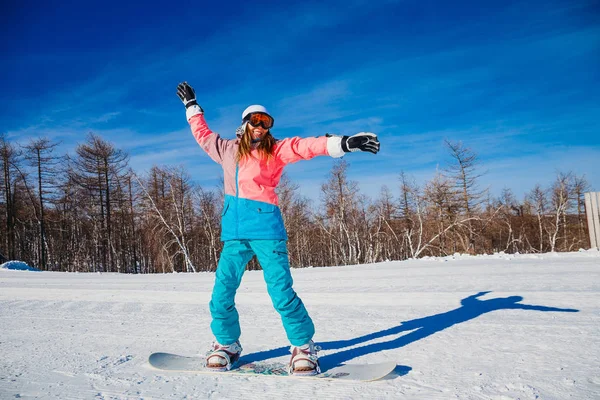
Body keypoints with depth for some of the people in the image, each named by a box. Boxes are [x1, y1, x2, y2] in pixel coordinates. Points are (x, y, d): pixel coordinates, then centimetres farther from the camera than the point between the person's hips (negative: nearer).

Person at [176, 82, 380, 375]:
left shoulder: (276, 150, 7)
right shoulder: (227, 149, 18)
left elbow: (304, 146, -7)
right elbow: (202, 134, 34)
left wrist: (342, 143, -19)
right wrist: (192, 106, 43)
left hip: (266, 228, -4)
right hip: (234, 232, 4)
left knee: (281, 291, -9)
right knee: (221, 293, 1)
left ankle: (303, 347, 8)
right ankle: (226, 345, 24)